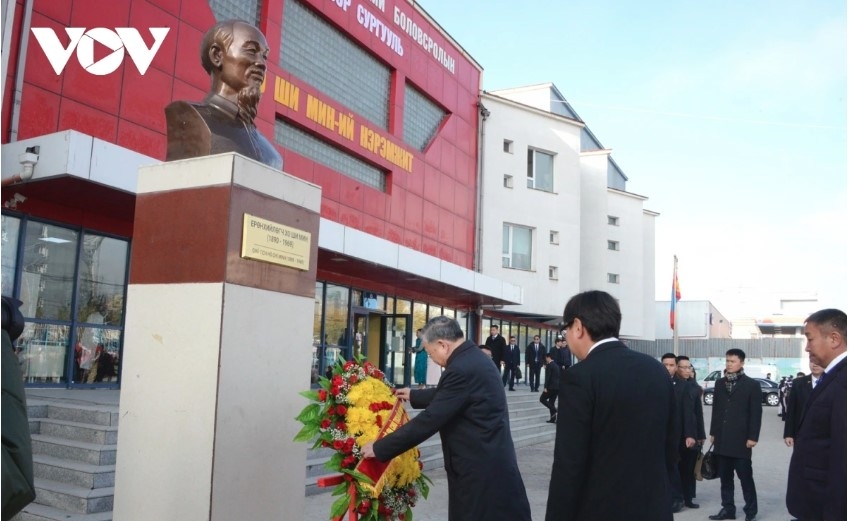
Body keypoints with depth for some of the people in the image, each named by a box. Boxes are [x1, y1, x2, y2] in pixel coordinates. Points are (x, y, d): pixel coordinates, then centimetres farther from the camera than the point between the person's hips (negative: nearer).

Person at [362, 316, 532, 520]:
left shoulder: (462, 369, -23)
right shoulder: (472, 358, 8)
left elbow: (429, 420, -22)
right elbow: (445, 395, 26)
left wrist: (379, 448, -15)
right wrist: (414, 396, 37)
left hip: (481, 468, -9)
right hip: (485, 461, 9)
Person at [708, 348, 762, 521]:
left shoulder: (752, 385, -3)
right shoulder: (720, 383, 11)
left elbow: (756, 413, -6)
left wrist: (752, 437, -11)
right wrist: (713, 433, 12)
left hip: (741, 439, -5)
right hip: (722, 439, 5)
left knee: (745, 477, 2)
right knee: (725, 477, 9)